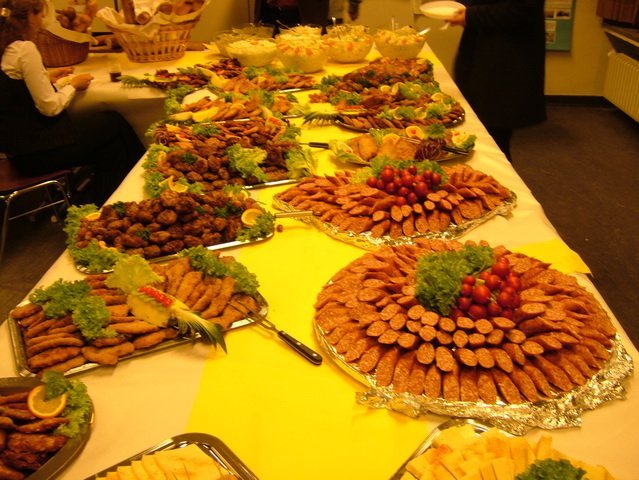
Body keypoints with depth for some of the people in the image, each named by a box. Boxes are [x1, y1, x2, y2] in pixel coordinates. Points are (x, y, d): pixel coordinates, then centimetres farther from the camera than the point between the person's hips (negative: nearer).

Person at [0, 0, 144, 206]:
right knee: (115, 123, 7)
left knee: (111, 143, 15)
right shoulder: (25, 49, -19)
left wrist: (46, 78, 15)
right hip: (37, 150, -9)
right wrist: (73, 85, -2)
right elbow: (50, 107, -19)